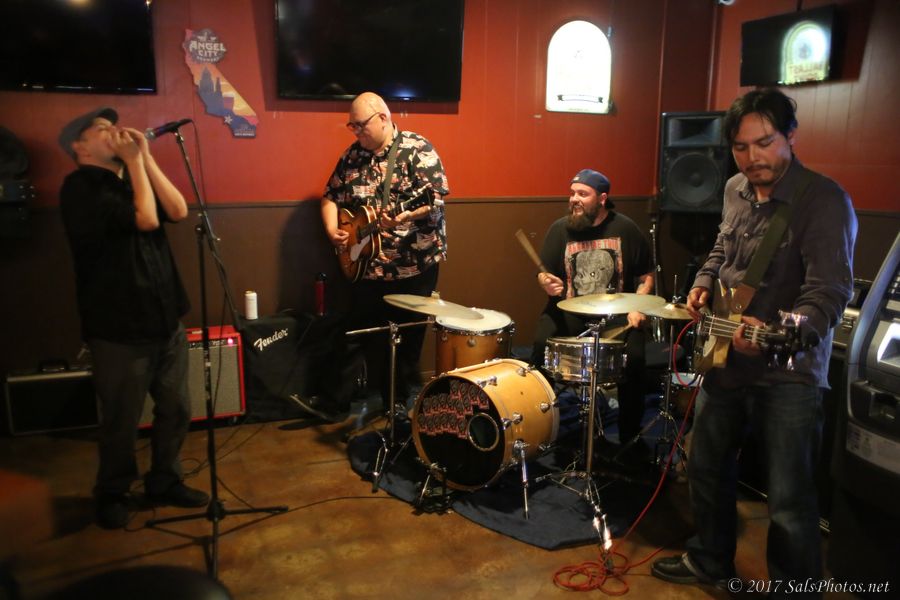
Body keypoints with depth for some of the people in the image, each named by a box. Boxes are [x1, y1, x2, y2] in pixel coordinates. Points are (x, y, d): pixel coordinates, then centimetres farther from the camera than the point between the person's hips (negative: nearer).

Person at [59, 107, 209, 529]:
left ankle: (164, 482, 32)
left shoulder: (131, 179, 16)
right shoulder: (81, 187, -9)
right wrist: (134, 160, -10)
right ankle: (112, 494, 29)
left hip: (165, 320, 7)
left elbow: (178, 211, 0)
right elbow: (146, 219, -21)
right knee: (121, 422, 7)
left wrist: (146, 156, -2)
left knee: (176, 410, 12)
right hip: (119, 329, -7)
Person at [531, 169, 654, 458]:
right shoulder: (560, 228, 3)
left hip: (615, 313, -1)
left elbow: (646, 276, 6)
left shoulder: (625, 229, 1)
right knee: (540, 344, -24)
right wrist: (547, 282, -17)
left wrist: (637, 306, -9)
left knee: (634, 355, -24)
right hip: (568, 311, 1)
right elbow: (543, 272, 7)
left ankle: (631, 436, -1)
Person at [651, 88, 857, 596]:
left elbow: (831, 290, -25)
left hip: (789, 371, -7)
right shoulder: (736, 190, 6)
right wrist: (704, 283, 4)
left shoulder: (825, 201, -16)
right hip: (725, 359, 7)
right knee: (708, 467, 20)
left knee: (790, 501, -2)